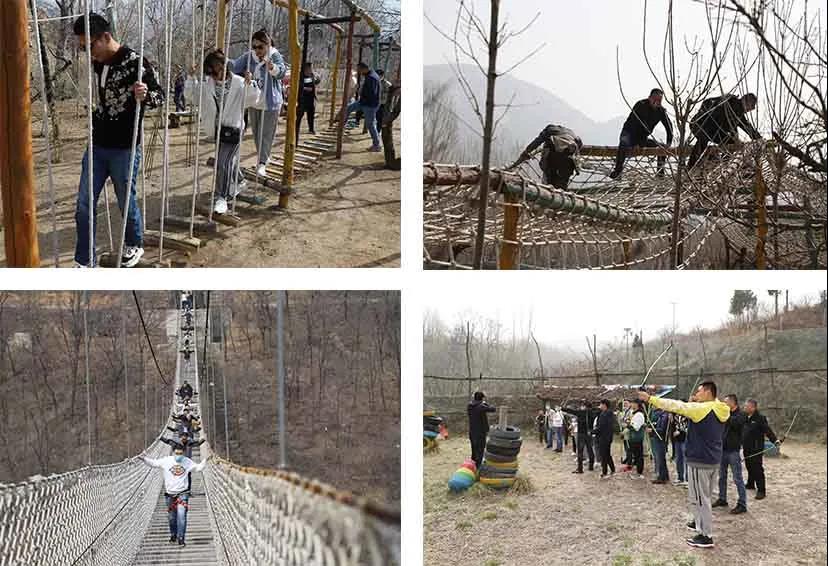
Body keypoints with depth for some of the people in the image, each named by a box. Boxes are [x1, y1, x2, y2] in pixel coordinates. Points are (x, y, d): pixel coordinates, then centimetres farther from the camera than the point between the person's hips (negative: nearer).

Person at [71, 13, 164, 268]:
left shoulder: (135, 62, -16)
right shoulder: (95, 64, 5)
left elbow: (160, 95, -11)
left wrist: (145, 96, -30)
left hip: (124, 149, -6)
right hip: (96, 146, 6)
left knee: (126, 201, 10)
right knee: (84, 205, 5)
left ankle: (135, 245, 36)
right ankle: (84, 262, 15)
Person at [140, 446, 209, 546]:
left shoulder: (187, 462, 2)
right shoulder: (166, 461, -2)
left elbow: (198, 468, 12)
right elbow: (153, 463, 6)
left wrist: (205, 460, -1)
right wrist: (144, 459, -8)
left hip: (182, 493, -1)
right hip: (170, 493, 1)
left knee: (181, 515, -14)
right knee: (172, 517, 12)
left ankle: (181, 538, -9)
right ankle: (173, 535, 33)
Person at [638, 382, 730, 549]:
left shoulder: (702, 408, -19)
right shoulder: (718, 410, 6)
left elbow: (675, 405, -19)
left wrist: (650, 399, -15)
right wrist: (694, 402, 4)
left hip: (699, 460, -9)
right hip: (713, 460, 9)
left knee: (699, 498, -2)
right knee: (703, 496, 23)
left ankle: (706, 536, 0)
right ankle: (700, 523, 38)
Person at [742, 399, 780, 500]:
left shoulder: (760, 418, -12)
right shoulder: (745, 418, 9)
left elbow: (768, 430, -19)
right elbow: (741, 431, 21)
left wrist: (775, 440, -29)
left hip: (756, 449, -7)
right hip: (746, 448, 7)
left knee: (757, 469, -6)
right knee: (749, 467, 18)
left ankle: (761, 490, -3)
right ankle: (751, 484, 35)